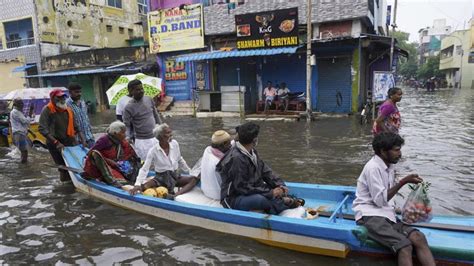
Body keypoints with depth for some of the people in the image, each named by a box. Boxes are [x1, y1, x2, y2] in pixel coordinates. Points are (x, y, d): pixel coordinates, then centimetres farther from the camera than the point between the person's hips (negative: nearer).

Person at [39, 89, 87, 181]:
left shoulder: (68, 110, 9)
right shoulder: (47, 110, -8)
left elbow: (76, 127, 13)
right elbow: (43, 129, -17)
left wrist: (83, 139, -1)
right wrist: (56, 142, -24)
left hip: (70, 142, 5)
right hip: (55, 144, -5)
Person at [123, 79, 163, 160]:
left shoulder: (149, 99, 2)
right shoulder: (129, 107, -12)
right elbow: (126, 126, -7)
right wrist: (127, 138, -19)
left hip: (155, 138, 5)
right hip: (142, 141, -4)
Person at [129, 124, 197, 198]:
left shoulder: (175, 144, -5)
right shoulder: (153, 151, -15)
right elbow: (144, 169, -16)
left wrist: (190, 171, 15)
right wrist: (137, 185, -28)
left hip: (175, 176, 3)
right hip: (161, 178, -3)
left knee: (194, 178, -23)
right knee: (143, 187, -31)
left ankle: (175, 196, -34)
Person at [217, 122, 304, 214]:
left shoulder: (251, 152, 5)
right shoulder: (237, 158, -23)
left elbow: (264, 170, 8)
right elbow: (243, 188, -23)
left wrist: (280, 185, -7)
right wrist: (270, 192, -22)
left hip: (252, 191, 9)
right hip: (234, 199, -9)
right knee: (261, 199, -34)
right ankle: (284, 202, -11)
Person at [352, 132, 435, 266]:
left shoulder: (389, 166, 13)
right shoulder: (373, 167, -15)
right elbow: (380, 199, -18)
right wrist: (403, 181, -17)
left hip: (386, 214, 8)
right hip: (370, 215, -8)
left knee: (418, 238, -17)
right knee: (405, 245, -26)